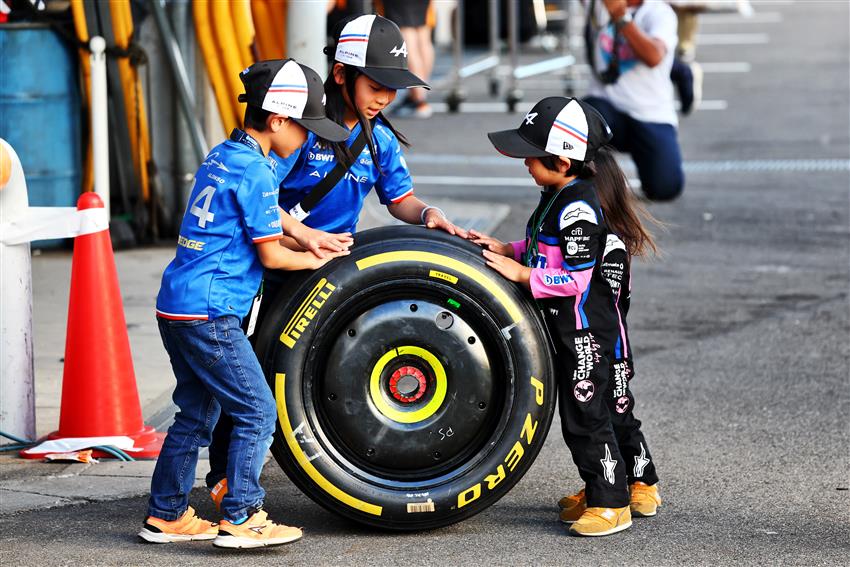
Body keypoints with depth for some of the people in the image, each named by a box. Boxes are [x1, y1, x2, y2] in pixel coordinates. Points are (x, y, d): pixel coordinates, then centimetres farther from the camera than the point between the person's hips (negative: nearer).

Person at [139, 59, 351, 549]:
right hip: (210, 313, -10)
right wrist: (314, 260, 6)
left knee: (196, 413, 17)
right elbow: (272, 255, -11)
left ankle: (166, 515, 21)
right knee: (257, 412, -3)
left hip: (177, 306, 10)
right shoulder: (255, 171, -15)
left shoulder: (223, 156, 14)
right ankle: (240, 518, -4)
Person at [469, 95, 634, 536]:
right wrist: (506, 249, 8)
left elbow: (574, 279, -26)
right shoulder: (556, 197, 8)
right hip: (565, 328, 10)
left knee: (584, 416, -4)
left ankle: (612, 504, 3)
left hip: (585, 331, -10)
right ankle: (598, 491, 28)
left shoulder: (579, 209, -24)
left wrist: (519, 273, -21)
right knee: (577, 414, 17)